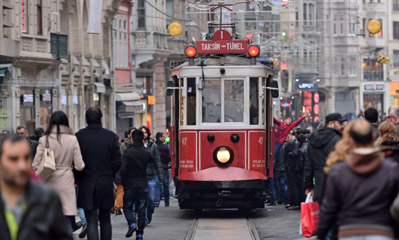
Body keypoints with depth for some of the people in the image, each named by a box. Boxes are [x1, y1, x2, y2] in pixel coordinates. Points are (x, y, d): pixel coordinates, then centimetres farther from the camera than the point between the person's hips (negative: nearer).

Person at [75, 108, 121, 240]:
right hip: (106, 184, 1)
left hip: (87, 185, -1)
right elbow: (117, 161, -2)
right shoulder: (111, 136, -4)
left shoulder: (79, 136, -7)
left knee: (91, 221, -2)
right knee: (105, 221, 14)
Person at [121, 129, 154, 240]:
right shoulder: (146, 153, 1)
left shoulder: (127, 153, -11)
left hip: (130, 185, -3)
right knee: (141, 210, 8)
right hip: (143, 185, 3)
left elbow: (123, 169, -17)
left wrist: (124, 183, -5)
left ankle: (132, 223, -11)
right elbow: (152, 161, 23)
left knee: (127, 206, 13)